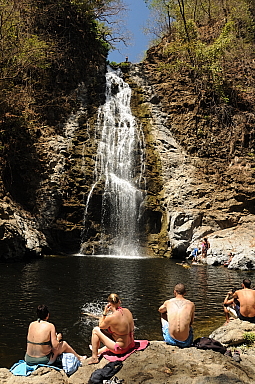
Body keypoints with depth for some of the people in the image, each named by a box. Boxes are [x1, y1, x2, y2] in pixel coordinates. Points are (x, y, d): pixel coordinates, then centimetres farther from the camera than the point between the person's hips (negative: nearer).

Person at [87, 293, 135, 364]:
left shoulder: (111, 317, -24)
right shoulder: (127, 311, -6)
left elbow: (100, 326, -3)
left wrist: (104, 313, -4)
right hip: (130, 344, 7)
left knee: (96, 330, 3)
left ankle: (94, 357, 16)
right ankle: (101, 350, 49)